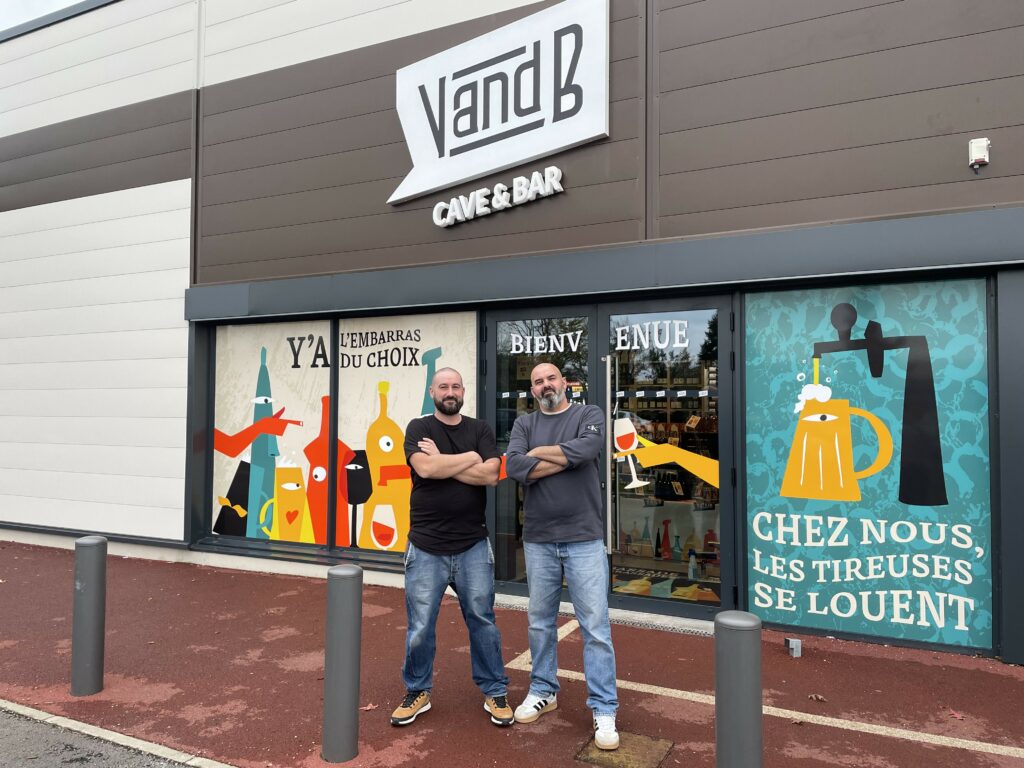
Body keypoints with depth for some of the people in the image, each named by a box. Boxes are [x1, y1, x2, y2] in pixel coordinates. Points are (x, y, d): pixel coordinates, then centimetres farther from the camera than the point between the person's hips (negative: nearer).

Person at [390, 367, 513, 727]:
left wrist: (442, 462, -11)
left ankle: (495, 692, 24)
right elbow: (426, 468, -18)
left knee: (482, 621, 9)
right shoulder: (418, 428, 1)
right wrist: (470, 458, -8)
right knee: (420, 627, 7)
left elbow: (491, 475, -10)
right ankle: (418, 692, 28)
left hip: (473, 547, 1)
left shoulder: (480, 430, 6)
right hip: (426, 548, -1)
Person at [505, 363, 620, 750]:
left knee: (596, 626, 1)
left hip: (584, 539, -2)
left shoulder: (589, 415, 2)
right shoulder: (524, 423, 7)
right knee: (540, 622, 15)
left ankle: (603, 708, 13)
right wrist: (566, 459, -12)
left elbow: (584, 451, -20)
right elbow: (513, 466, -11)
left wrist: (538, 453, -7)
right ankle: (543, 691, 32)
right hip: (538, 540, 3)